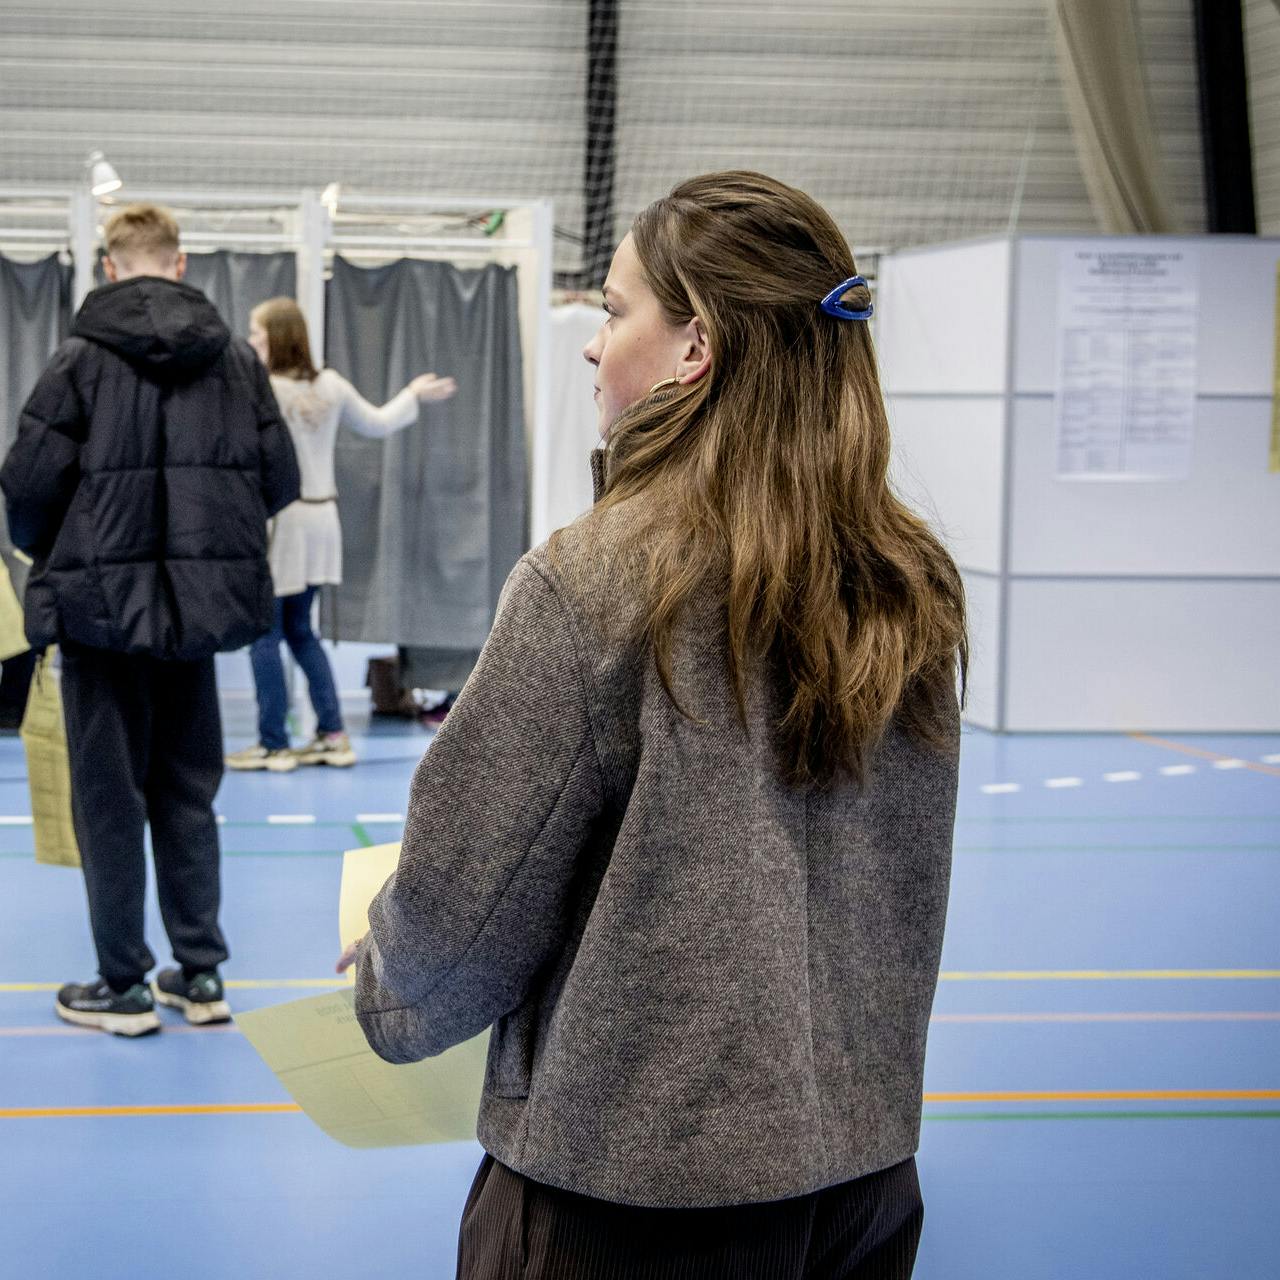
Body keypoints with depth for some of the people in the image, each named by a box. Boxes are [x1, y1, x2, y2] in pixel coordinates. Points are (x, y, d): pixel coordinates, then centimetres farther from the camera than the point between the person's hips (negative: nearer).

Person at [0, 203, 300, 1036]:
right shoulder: (236, 359, 3)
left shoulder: (83, 358, -8)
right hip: (200, 603, 4)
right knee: (188, 791, 15)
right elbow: (281, 480, 2)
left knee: (109, 795, 6)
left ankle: (123, 985, 11)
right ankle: (200, 974, 18)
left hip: (103, 600, -4)